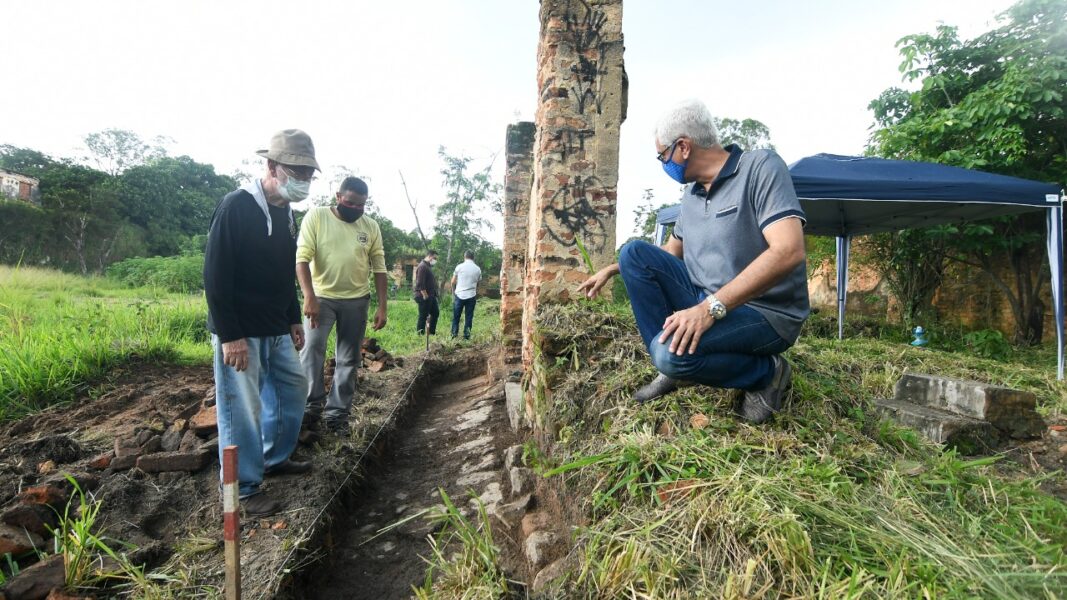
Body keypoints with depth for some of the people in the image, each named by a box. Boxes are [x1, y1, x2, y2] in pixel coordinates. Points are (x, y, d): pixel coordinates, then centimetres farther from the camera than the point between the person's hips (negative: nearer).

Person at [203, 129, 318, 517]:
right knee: (242, 409, -1)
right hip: (239, 332, -9)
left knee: (293, 390, 16)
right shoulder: (236, 207, -15)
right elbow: (215, 276, -18)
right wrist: (230, 336, -20)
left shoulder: (285, 212, 10)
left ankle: (275, 459, 34)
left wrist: (294, 320, 17)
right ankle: (244, 488, 13)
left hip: (276, 330, 9)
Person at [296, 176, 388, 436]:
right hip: (321, 297, -2)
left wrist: (382, 306, -1)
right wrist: (309, 297, -25)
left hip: (356, 300, 3)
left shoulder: (371, 226, 1)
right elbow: (302, 258, -13)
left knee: (349, 359, 5)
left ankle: (337, 412, 15)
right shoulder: (316, 216, -7)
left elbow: (379, 267, 4)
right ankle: (312, 406, -3)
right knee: (311, 349, -16)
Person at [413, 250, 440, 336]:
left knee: (436, 313, 15)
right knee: (423, 316, -2)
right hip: (424, 297, -10)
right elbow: (420, 284, -23)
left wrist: (434, 294, 18)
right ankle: (420, 334, 8)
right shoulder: (422, 266, -17)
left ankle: (432, 332, 24)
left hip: (431, 296, 10)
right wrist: (425, 296, -21)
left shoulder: (428, 266, 16)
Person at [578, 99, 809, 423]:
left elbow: (789, 251, -27)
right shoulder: (692, 193, 10)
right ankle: (673, 367, -3)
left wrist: (711, 307, -33)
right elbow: (672, 250, 24)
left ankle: (767, 372, -3)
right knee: (635, 253, -4)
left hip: (764, 312, -7)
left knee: (672, 353, -32)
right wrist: (611, 270, 19)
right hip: (706, 302, 8)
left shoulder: (760, 167, -14)